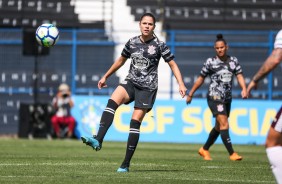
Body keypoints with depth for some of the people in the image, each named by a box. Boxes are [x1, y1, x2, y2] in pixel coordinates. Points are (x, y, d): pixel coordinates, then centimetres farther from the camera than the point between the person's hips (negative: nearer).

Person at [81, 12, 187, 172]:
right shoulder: (132, 43, 7)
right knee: (112, 101, -27)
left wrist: (181, 84, -15)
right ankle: (98, 140, -39)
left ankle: (126, 164, -5)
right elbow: (121, 60, 22)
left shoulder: (159, 45, -4)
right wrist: (106, 76, 27)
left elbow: (173, 65, -2)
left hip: (147, 87, -3)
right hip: (131, 82, 3)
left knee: (135, 121, -9)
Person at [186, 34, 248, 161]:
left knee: (219, 127, 16)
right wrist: (190, 94, 8)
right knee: (224, 124, -17)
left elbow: (239, 76, -2)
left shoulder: (234, 61, 7)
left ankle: (204, 150, 33)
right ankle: (232, 153, -21)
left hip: (227, 98, 6)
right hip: (214, 97, -6)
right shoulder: (210, 62, -3)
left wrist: (244, 89, -21)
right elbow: (201, 79, 5)